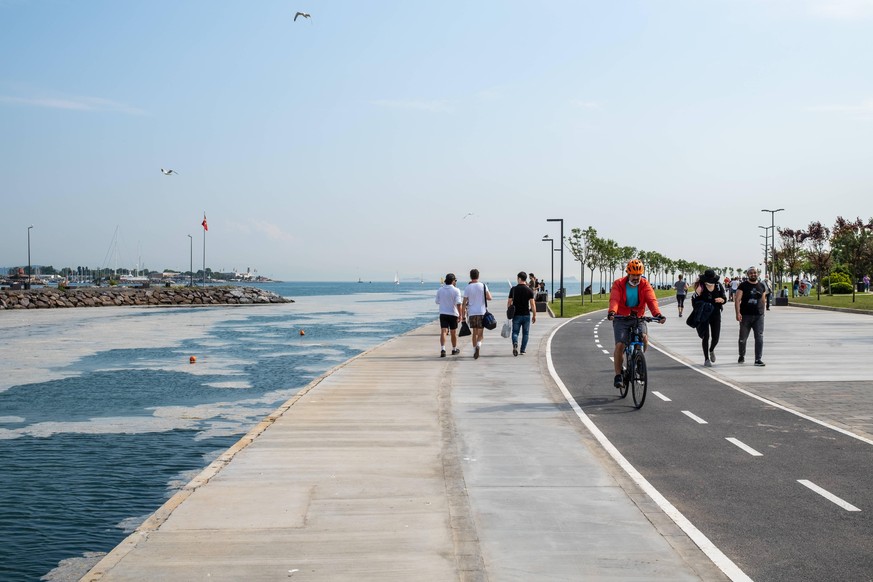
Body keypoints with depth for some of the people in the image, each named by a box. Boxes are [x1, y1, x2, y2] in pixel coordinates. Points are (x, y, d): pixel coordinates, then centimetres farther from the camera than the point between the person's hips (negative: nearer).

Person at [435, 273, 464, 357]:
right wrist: (460, 315, -15)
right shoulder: (456, 290, -10)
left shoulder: (440, 290, 3)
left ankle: (442, 349, -23)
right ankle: (454, 349, 26)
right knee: (453, 332, 12)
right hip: (453, 313, -2)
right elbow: (459, 303, -17)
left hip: (443, 313, 2)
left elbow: (437, 302, 13)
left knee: (443, 331, -6)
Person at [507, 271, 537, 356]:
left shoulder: (513, 289, -3)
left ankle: (515, 344, -21)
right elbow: (532, 304, -7)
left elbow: (509, 302, 0)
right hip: (526, 314, 0)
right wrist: (534, 315, 0)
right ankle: (523, 350, 14)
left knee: (515, 332, 7)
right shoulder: (529, 290, -5)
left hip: (516, 315, 0)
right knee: (525, 333, 13)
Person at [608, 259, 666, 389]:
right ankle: (618, 375, -2)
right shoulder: (619, 284, -8)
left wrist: (657, 314, -37)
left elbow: (651, 300, -17)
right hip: (621, 319, -1)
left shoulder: (645, 285, -4)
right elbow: (614, 300, -23)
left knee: (644, 338, -26)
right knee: (620, 345, -14)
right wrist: (612, 312, -44)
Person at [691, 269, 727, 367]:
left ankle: (711, 350, 39)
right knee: (706, 336, -4)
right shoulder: (701, 287, -10)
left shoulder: (718, 286, 2)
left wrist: (721, 300, -13)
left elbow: (724, 298, 8)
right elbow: (694, 300, -6)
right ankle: (706, 359, 7)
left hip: (716, 314, 3)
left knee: (715, 337, 5)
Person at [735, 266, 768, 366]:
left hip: (758, 316, 2)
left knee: (759, 337, -7)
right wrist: (738, 313, -18)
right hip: (745, 316, -2)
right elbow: (737, 300, -8)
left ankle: (758, 359, -5)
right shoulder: (743, 286, -2)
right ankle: (742, 356, 29)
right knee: (743, 338, 9)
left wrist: (762, 312, 14)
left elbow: (763, 300, 18)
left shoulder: (761, 286, 10)